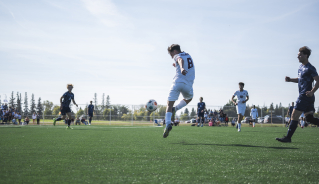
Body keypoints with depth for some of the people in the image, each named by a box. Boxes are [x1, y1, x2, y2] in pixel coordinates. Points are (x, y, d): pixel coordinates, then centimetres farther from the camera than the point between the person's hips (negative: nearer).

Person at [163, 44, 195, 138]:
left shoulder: (177, 56, 4)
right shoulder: (188, 56, 24)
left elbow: (181, 60, -21)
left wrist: (181, 68, -40)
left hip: (177, 82, -4)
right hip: (188, 84, 5)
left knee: (169, 105, -2)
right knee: (188, 99, 32)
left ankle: (168, 124, -22)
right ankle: (175, 109, 7)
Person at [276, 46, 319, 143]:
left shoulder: (310, 68, -12)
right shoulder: (301, 67, 16)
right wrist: (290, 79, 12)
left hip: (305, 96, -10)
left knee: (294, 116, -8)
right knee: (309, 118, 10)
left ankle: (288, 137, -5)